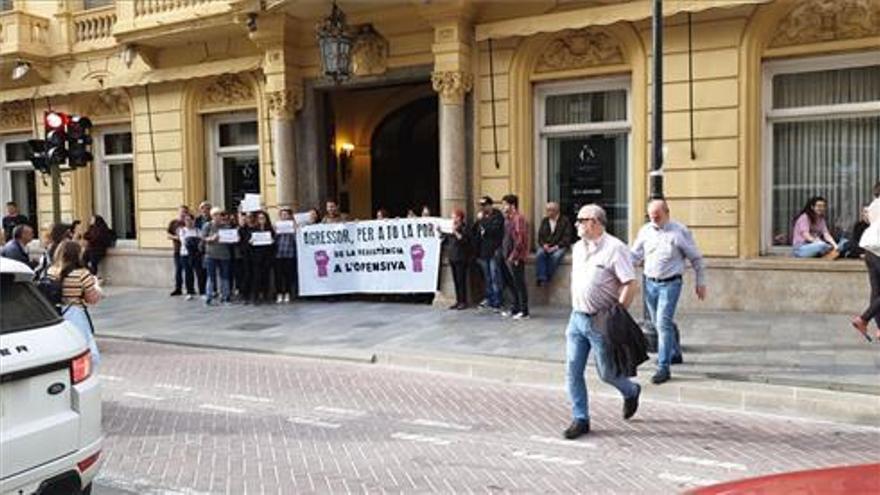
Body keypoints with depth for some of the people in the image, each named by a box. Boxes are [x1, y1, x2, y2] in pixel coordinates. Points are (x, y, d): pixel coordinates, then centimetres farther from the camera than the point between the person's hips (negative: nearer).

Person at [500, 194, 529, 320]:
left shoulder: (518, 218, -14)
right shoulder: (507, 219, 14)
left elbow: (520, 239, -19)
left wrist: (514, 256, -19)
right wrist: (504, 252, 11)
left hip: (516, 258, -9)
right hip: (508, 257, 9)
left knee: (520, 284, -3)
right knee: (512, 284, 15)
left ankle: (524, 312, 3)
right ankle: (515, 309, 25)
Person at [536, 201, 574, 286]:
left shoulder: (565, 220, 2)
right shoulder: (544, 221, 15)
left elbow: (567, 237, -5)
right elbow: (540, 236, 14)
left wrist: (557, 246, -16)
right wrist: (544, 244, -7)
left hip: (559, 246, -3)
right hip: (546, 246, 3)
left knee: (556, 256, -37)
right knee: (539, 254, -30)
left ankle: (547, 277, -27)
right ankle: (541, 278, -35)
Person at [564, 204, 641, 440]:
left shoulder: (615, 248, -13)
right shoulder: (578, 248, 10)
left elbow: (630, 285, -16)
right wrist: (577, 309, 17)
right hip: (577, 317, 7)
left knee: (606, 373, 6)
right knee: (573, 371, 3)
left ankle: (631, 391, 38)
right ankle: (580, 419, 14)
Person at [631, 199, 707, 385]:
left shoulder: (680, 231, -6)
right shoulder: (645, 231, 5)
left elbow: (696, 259, 2)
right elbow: (635, 255, 11)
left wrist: (701, 282, 3)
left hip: (670, 284, -5)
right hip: (650, 283, 5)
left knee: (664, 323, -13)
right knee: (657, 323, 17)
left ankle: (663, 367, -9)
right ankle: (674, 352, 40)